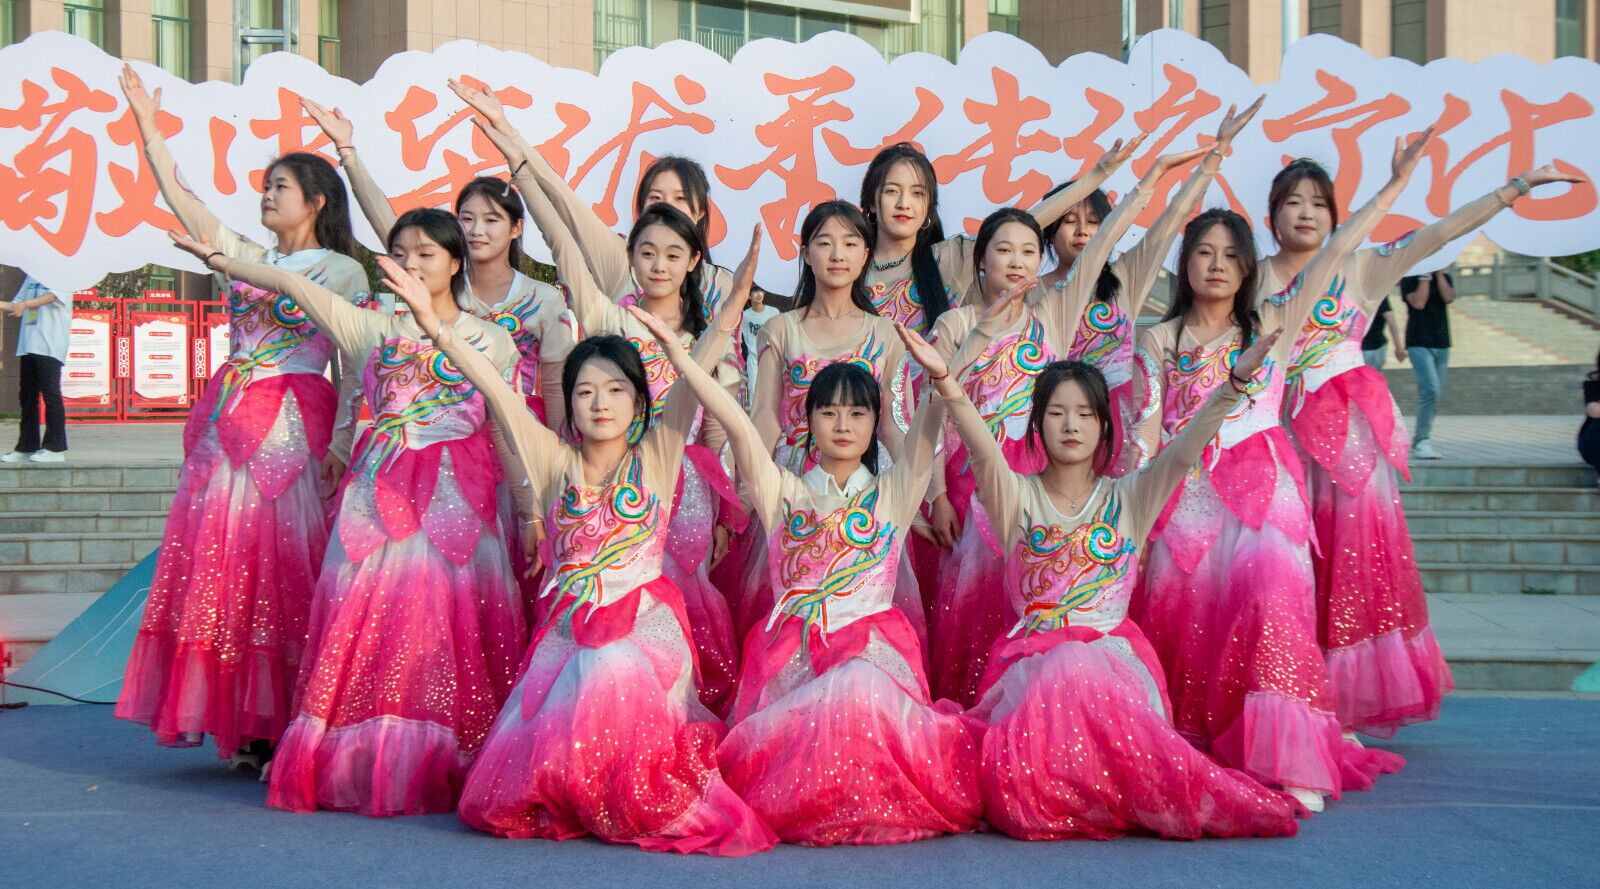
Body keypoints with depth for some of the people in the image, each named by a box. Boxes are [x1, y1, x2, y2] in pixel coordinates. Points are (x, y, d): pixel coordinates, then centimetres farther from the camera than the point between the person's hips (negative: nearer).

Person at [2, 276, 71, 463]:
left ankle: (55, 448, -5)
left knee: (50, 393, -8)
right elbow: (15, 305, 20)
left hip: (50, 347, -7)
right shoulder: (31, 277, 20)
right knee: (26, 396, 7)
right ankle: (27, 447, 13)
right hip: (27, 345, 7)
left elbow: (53, 296, -20)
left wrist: (25, 304, -36)